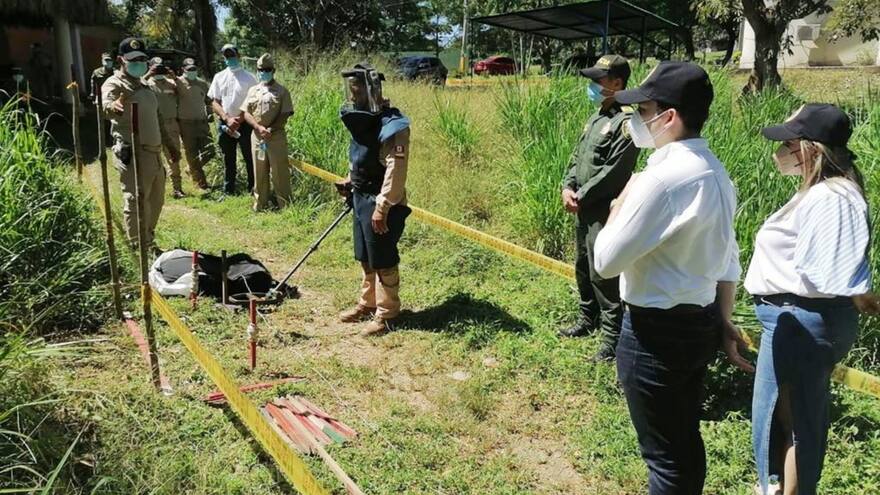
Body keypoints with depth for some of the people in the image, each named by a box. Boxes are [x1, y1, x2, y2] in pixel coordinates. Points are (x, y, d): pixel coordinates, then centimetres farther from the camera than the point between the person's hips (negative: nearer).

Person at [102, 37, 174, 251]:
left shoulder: (144, 86, 18)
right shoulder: (115, 84, -9)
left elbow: (158, 118, 26)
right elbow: (107, 104, -33)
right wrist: (114, 106, -57)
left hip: (153, 152, 9)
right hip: (133, 154, -9)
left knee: (156, 201, 19)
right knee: (135, 203, -6)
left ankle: (149, 241, 35)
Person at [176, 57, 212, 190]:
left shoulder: (203, 84, 12)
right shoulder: (178, 82, -3)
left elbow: (208, 101, 23)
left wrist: (209, 113, 9)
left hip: (202, 122, 4)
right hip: (186, 123, -4)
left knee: (209, 151, -1)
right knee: (192, 155, 1)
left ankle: (193, 170, 26)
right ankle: (201, 182, 11)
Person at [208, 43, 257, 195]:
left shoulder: (249, 78, -2)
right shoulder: (219, 77, 8)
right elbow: (215, 103, 5)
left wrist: (238, 121, -14)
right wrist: (227, 119, -11)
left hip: (244, 124, -3)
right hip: (225, 124, 4)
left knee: (249, 158, 0)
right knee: (228, 160, 12)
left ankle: (253, 188, 7)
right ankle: (228, 190, 21)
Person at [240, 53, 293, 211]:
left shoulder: (282, 91, 1)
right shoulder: (253, 90, 12)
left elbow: (285, 115, -6)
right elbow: (246, 113, 6)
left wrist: (270, 130, -17)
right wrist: (259, 127, -11)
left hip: (276, 137, -4)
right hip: (257, 136, 4)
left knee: (279, 172, -3)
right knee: (259, 173, 10)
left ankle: (284, 205, 4)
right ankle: (259, 204, 19)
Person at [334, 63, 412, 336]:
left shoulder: (391, 125, -20)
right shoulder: (363, 119, 9)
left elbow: (396, 171, -24)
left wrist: (382, 207, -24)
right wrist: (349, 181, 11)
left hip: (381, 203, -9)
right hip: (361, 198, 9)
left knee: (383, 261, 2)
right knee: (365, 258, 19)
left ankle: (386, 314, 15)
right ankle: (368, 303, 35)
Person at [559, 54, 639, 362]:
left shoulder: (626, 121, -16)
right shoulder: (597, 117, 14)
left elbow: (614, 171, -21)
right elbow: (578, 156, 16)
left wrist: (581, 197, -14)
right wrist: (568, 187, 0)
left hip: (605, 211, -9)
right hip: (584, 209, 10)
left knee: (603, 274, -6)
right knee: (583, 268, 20)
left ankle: (613, 336, 4)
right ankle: (588, 319, 37)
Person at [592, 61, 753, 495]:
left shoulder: (662, 178, -24)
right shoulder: (716, 173, 6)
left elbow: (606, 261, -21)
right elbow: (727, 258, 13)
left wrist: (621, 202, -7)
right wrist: (724, 322, 21)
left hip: (657, 332, -9)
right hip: (701, 323, 9)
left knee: (665, 454, 8)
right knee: (686, 441, 24)